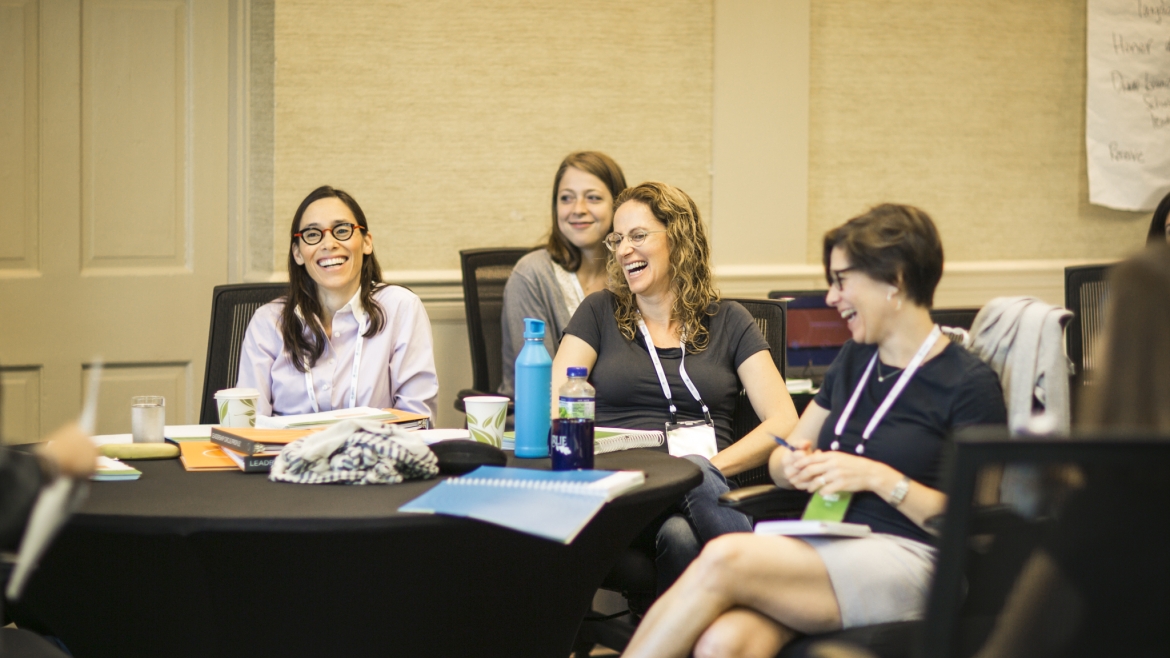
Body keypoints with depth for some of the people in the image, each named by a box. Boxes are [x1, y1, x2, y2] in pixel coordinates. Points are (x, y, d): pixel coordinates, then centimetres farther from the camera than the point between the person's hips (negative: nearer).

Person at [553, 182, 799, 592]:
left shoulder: (728, 323, 17)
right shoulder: (599, 313, 19)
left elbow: (783, 422, 6)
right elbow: (554, 408, 7)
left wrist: (712, 466, -12)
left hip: (707, 488, 0)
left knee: (695, 473, -40)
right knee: (677, 536, -40)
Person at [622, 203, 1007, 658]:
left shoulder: (969, 385, -2)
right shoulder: (854, 360, 20)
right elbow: (779, 459, 26)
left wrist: (880, 478, -14)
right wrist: (794, 466, 2)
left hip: (902, 556, -6)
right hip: (823, 543, 6)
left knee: (723, 560, -30)